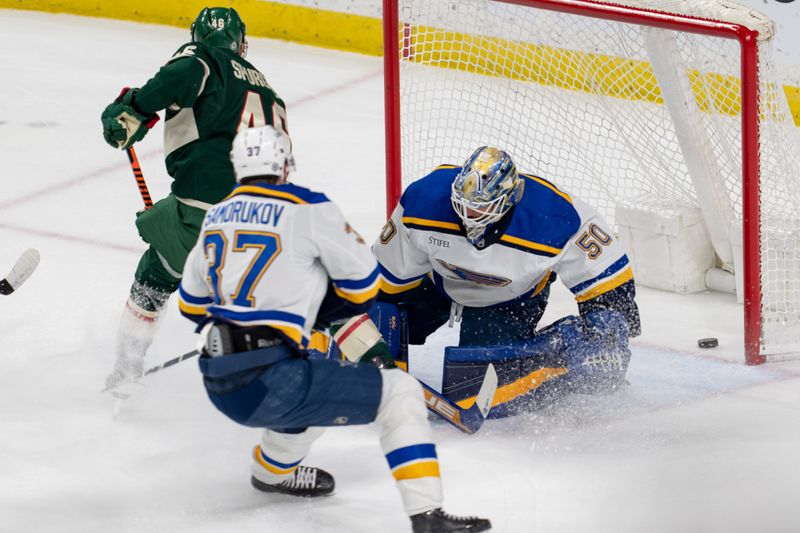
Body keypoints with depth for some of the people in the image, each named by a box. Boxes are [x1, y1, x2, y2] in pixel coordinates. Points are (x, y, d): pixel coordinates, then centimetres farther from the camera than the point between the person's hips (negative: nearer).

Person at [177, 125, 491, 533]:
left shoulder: (216, 217, 15)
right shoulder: (309, 209, -4)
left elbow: (191, 303, 24)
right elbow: (361, 281, 4)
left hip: (220, 387, 7)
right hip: (270, 383, -7)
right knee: (400, 394, 0)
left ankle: (273, 469, 49)